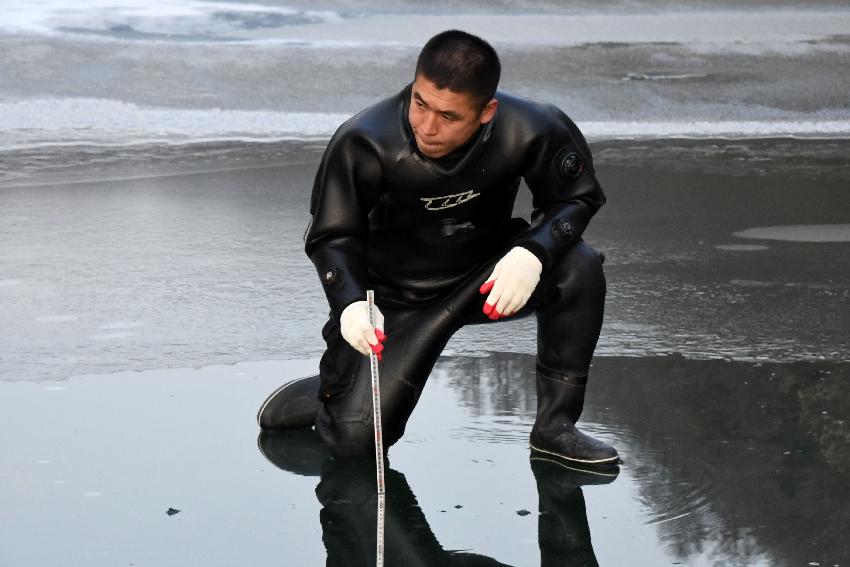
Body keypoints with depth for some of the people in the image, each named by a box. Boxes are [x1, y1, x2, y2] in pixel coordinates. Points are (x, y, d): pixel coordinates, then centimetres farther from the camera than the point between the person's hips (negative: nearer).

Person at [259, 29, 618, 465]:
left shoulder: (530, 131, -25)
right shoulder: (363, 144, -27)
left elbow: (574, 199, -8)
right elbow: (332, 237, -14)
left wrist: (532, 254, -29)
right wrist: (351, 306, -34)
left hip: (486, 279, 2)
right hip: (395, 298, -2)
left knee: (579, 268, -26)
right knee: (354, 439, -13)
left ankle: (555, 426, -10)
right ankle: (333, 389, 26)